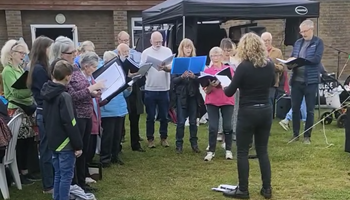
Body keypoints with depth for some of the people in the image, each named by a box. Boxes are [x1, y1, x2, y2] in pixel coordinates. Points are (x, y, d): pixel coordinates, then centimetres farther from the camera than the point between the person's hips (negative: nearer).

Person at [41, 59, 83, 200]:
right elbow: (70, 124, -20)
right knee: (66, 175, 1)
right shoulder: (64, 96, -19)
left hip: (53, 142, 8)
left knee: (58, 174, 17)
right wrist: (78, 145, -13)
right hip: (65, 143, -8)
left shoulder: (47, 93, 6)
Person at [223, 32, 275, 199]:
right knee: (262, 150, 14)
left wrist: (224, 86, 10)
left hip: (248, 112, -5)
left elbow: (229, 92, -10)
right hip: (266, 111, 6)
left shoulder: (244, 66, -14)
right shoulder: (269, 65, 2)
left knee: (242, 152, 6)